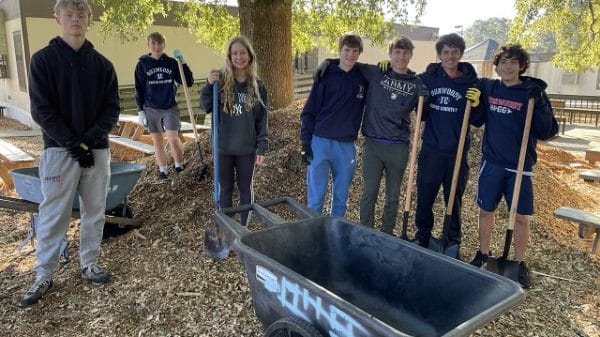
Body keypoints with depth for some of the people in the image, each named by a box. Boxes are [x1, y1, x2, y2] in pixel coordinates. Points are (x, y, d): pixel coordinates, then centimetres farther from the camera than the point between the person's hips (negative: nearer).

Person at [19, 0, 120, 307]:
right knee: (53, 214, 3)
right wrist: (74, 144, -15)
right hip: (59, 149, -3)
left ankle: (89, 264, 25)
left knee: (95, 211, 10)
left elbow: (112, 109, 3)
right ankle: (43, 275, 15)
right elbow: (42, 111, -6)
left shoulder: (102, 65, 7)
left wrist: (90, 138, -12)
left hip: (97, 149, 3)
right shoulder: (43, 59, -1)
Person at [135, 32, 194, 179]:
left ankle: (179, 165, 12)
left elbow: (189, 82, -1)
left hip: (170, 108, -1)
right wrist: (140, 110, -1)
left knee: (173, 139, -9)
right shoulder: (142, 64, 0)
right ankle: (162, 170, 19)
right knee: (157, 141, 8)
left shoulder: (172, 62, 1)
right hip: (151, 109, 1)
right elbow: (139, 89, 4)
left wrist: (183, 63, -11)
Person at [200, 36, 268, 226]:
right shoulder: (221, 80, -4)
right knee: (225, 188, 13)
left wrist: (262, 147, -5)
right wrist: (209, 85, -16)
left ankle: (245, 227, 30)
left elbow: (262, 119, 0)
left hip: (247, 148, 0)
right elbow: (206, 108, 0)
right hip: (223, 147, 0)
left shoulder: (257, 86, -2)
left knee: (246, 188, 13)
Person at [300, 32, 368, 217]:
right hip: (321, 142, -2)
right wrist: (305, 143, -7)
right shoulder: (326, 76, 0)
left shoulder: (363, 79, 6)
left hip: (347, 146, 3)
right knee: (316, 198, 1)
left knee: (341, 198, 12)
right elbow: (309, 111, -1)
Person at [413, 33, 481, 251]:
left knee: (454, 198, 10)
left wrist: (476, 105, -17)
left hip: (457, 152, -1)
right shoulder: (427, 78, 3)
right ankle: (422, 237, 25)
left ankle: (453, 240, 26)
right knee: (424, 196, 7)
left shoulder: (472, 83, -1)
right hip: (431, 149, 1)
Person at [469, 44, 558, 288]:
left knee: (521, 216, 4)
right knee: (486, 211, 11)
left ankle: (520, 263, 22)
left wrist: (539, 103, -22)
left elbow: (547, 133, -9)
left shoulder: (533, 94, -5)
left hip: (520, 166, -2)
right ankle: (483, 254, 29)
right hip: (491, 162, 2)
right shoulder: (487, 88, 3)